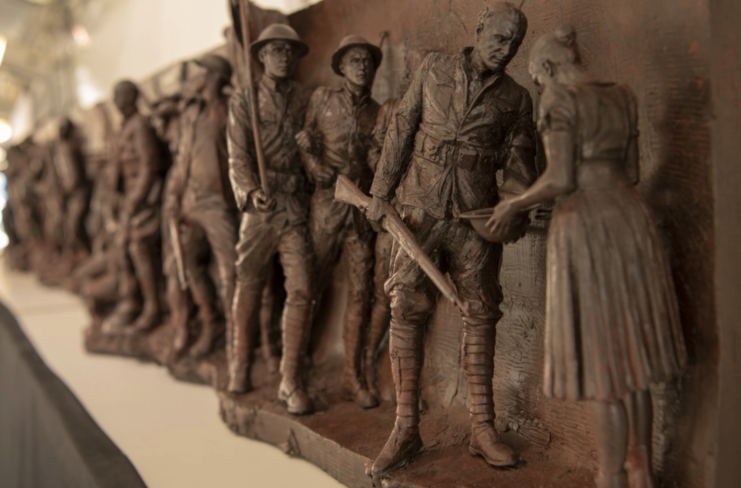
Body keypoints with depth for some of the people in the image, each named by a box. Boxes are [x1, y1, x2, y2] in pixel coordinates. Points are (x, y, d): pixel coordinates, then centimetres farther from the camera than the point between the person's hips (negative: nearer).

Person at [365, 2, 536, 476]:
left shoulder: (516, 98, 10)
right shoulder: (435, 69, 9)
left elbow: (519, 165, 9)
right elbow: (401, 130, 8)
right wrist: (380, 192, 2)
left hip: (476, 217, 1)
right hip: (421, 209, 0)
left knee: (481, 315, 3)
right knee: (407, 311, -3)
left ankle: (483, 428, 14)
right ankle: (406, 428, 7)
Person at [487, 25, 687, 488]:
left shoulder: (560, 98, -8)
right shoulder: (624, 96, 13)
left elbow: (560, 179, -16)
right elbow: (631, 172, 15)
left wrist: (514, 204, 0)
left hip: (585, 226, -7)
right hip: (632, 219, 7)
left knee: (601, 358, 1)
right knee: (631, 350, 16)